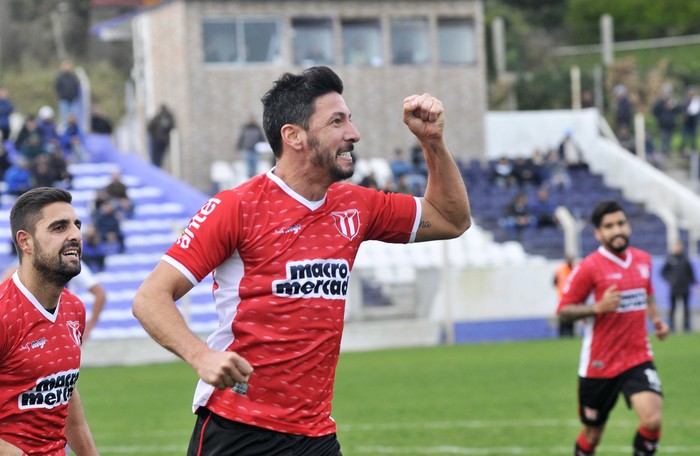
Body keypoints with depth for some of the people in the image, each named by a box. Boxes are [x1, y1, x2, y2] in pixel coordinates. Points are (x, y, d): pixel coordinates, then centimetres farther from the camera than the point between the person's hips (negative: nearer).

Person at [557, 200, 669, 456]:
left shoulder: (643, 260, 6)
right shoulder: (588, 268, -10)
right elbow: (563, 312, -7)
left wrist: (656, 318, 6)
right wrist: (598, 307, -23)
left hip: (638, 360, 3)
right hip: (599, 365, -3)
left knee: (652, 420, -20)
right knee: (592, 435, 9)